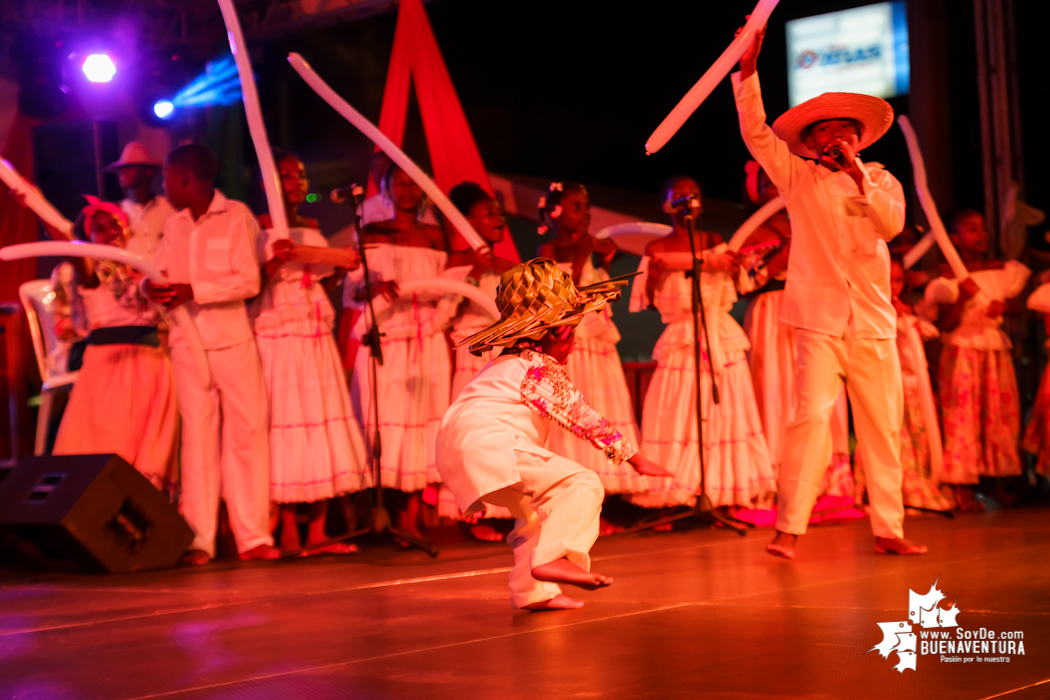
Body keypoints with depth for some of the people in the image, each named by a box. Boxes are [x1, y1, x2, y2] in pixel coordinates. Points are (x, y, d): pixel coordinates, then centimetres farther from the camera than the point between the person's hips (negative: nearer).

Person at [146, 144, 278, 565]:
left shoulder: (236, 216, -1)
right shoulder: (174, 224, 14)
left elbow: (249, 281, -9)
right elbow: (162, 275, 14)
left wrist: (193, 290, -17)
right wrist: (154, 288, -9)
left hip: (233, 341, -4)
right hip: (187, 344, 4)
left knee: (246, 432, -3)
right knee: (197, 435, 1)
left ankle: (253, 535, 1)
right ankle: (199, 538, 3)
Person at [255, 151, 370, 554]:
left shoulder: (312, 228, 18)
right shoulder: (258, 227, -2)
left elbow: (321, 279, 16)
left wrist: (342, 266, -2)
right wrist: (276, 261, -24)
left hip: (317, 336, 6)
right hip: (278, 336, -6)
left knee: (325, 420, 1)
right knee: (287, 421, -7)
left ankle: (318, 532, 4)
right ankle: (288, 532, -2)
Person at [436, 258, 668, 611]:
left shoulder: (510, 363, 26)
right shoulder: (543, 369, -2)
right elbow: (583, 419, -4)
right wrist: (635, 459, 0)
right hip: (488, 442, -10)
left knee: (537, 509, 25)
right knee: (583, 485, -13)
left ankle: (532, 591, 19)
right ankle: (552, 559, -26)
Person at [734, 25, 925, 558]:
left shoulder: (882, 182, 14)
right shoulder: (799, 178, 8)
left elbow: (891, 224, -6)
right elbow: (756, 132, -3)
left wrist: (858, 173, -13)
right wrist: (748, 68, -12)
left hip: (873, 323, 3)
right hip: (820, 320, -3)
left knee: (882, 426, 6)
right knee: (812, 416, -15)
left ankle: (888, 529, 15)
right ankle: (788, 528, -14)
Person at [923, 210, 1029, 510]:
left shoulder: (1001, 270, 8)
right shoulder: (949, 279, -6)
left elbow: (1016, 307, 13)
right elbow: (946, 326, -11)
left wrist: (1004, 306, -8)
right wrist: (963, 297, -24)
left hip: (997, 350, 5)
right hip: (962, 353, -5)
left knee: (1000, 414, 5)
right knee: (963, 416, -6)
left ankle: (997, 480, 14)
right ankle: (963, 487, -3)